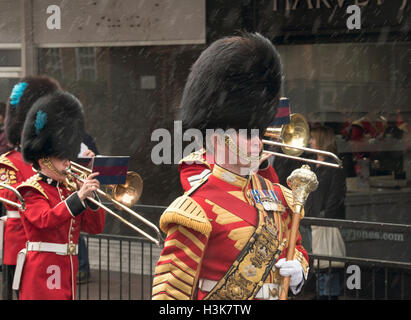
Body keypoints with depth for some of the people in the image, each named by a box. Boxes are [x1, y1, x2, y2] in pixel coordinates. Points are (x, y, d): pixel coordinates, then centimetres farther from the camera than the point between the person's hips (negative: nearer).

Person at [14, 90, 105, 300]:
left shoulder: (69, 187, 15)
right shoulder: (31, 190, -6)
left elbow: (95, 227, 11)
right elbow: (45, 220, -26)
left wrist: (91, 196, -5)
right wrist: (79, 196, -30)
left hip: (67, 271, 8)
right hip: (41, 272, -7)